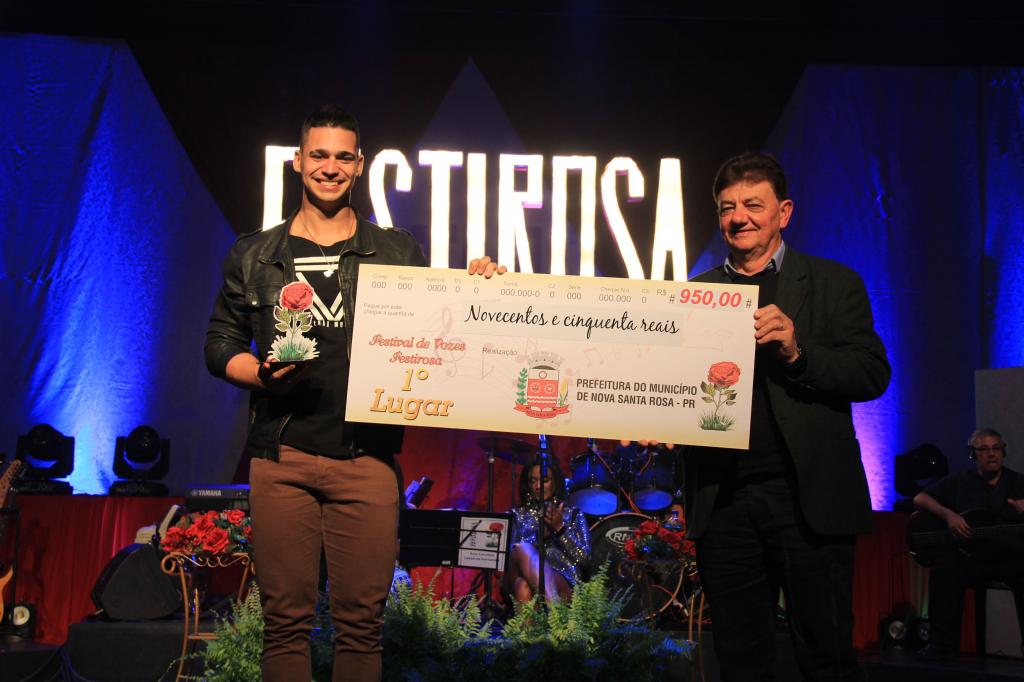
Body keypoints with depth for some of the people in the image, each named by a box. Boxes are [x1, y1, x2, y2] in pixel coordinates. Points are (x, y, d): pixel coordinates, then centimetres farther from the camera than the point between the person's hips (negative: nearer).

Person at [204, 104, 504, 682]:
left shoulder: (398, 254, 12)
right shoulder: (255, 256, 13)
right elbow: (220, 345, 14)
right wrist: (262, 374, -6)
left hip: (367, 457, 0)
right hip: (282, 456, 1)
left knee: (362, 618, 3)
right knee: (286, 616, 4)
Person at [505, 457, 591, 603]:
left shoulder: (573, 514, 22)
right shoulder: (517, 515, 25)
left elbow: (583, 558, 7)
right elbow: (507, 553, 7)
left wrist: (560, 529, -5)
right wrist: (539, 534, -7)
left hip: (563, 583, -2)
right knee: (522, 549, -37)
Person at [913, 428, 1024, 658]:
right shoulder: (960, 481, 15)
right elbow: (919, 499, 7)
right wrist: (949, 515, -11)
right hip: (969, 555, 0)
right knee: (945, 565, -31)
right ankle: (941, 642, -20)